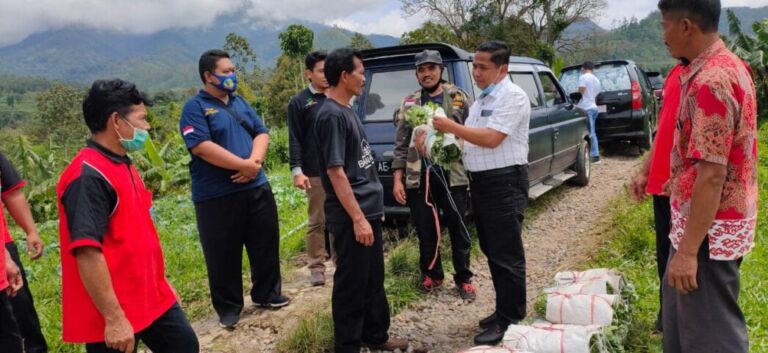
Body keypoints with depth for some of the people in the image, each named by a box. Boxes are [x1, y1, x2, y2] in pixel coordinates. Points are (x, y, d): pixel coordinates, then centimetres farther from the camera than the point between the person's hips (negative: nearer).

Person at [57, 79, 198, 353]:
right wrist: (113, 318, -25)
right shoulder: (89, 176, -21)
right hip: (114, 313, -9)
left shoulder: (123, 165, 10)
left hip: (151, 297, 9)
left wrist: (161, 285, 20)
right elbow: (87, 252, -26)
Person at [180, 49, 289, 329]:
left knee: (266, 244, 14)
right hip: (216, 196, -6)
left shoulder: (240, 102, 14)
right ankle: (229, 308, 19)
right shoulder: (195, 108, -7)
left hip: (256, 187, 6)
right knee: (223, 254, 4)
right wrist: (244, 166, -19)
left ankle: (267, 294, 31)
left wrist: (255, 162, -13)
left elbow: (261, 133, 8)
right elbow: (202, 147, -20)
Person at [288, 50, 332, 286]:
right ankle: (316, 268, 9)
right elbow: (295, 140, -4)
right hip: (316, 173, -4)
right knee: (317, 222, 1)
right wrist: (297, 170, -13)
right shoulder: (299, 103, 0)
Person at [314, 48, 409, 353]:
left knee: (374, 280, 19)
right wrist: (357, 218, -22)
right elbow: (335, 171, -21)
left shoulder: (347, 111, 12)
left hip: (369, 210, 10)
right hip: (351, 217, -10)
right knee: (351, 284, 2)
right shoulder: (331, 115, -17)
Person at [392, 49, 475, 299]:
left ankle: (463, 278, 22)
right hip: (419, 177, 2)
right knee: (425, 231, 10)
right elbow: (401, 144, 9)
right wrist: (397, 179, 3)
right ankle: (432, 275, 29)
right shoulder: (409, 104, 9)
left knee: (459, 231, 7)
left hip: (453, 175, -2)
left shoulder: (459, 98, 3)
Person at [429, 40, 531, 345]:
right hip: (480, 181, 10)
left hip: (504, 182, -10)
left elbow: (491, 138, -22)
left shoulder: (512, 96, -12)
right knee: (491, 251, 16)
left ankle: (510, 320, 6)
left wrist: (451, 127, -15)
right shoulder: (481, 100, 16)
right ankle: (504, 310, 28)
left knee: (506, 254, -3)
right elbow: (470, 138, 17)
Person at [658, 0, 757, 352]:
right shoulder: (730, 66, 9)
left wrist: (688, 250, -24)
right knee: (681, 315, 23)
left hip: (710, 228, -10)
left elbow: (712, 174, -27)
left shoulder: (709, 81, -24)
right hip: (718, 219, 10)